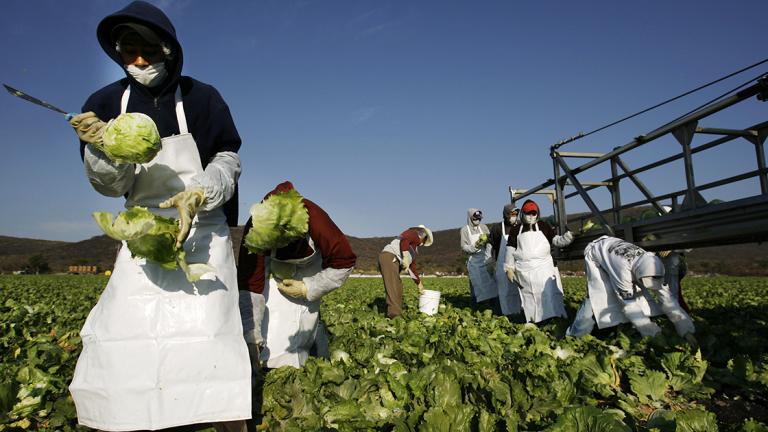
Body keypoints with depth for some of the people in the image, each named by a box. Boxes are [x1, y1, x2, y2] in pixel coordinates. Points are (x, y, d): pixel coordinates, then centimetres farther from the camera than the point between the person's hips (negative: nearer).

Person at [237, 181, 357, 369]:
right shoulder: (254, 231, -33)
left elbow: (344, 262, -23)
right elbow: (250, 286, -29)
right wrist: (251, 340, -30)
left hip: (308, 270, -1)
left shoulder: (314, 221, -38)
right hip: (274, 267, 2)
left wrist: (308, 289, -26)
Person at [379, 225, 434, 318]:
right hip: (389, 257, -10)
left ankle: (396, 313, 11)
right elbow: (404, 240, -16)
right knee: (393, 287, -17)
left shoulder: (414, 249, 32)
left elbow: (412, 266, 32)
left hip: (394, 262, 10)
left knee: (398, 288, 10)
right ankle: (395, 314, -22)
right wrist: (405, 257, -24)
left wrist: (419, 284, 33)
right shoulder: (414, 234, 7)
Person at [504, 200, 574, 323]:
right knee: (529, 297, 6)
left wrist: (567, 237, -12)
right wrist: (509, 268, 3)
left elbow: (555, 240, 9)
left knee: (549, 294, -6)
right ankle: (532, 321, 13)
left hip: (544, 268, 0)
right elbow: (510, 250, 6)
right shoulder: (516, 231, 6)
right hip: (524, 271, 1)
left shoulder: (544, 226, 7)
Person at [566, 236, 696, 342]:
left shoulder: (651, 267, -28)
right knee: (596, 296, -20)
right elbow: (630, 305, -38)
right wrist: (654, 333, -31)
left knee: (637, 292, -6)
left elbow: (668, 298, -22)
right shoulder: (622, 267, -46)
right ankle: (575, 334, -10)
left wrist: (686, 330, -25)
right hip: (595, 253, -6)